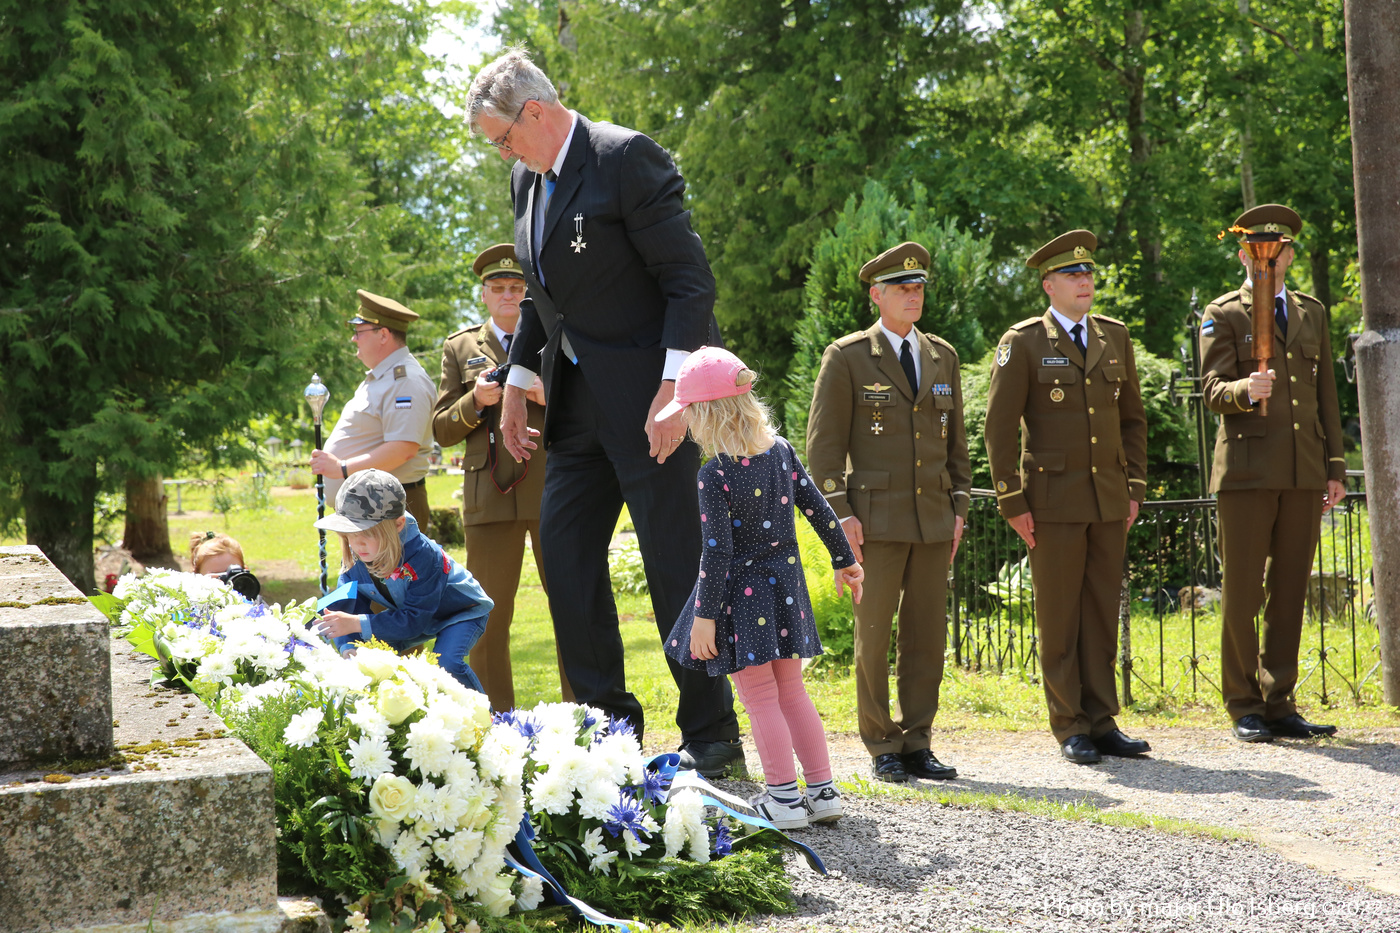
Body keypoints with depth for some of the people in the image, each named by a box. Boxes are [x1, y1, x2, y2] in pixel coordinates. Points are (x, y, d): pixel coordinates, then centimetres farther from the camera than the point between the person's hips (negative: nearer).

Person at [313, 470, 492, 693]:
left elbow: (414, 620, -38)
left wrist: (358, 624, -46)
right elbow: (350, 607, -16)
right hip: (409, 611, 7)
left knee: (447, 663, -32)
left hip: (461, 611, -6)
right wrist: (348, 648, -36)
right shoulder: (355, 556, -19)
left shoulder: (422, 554, -38)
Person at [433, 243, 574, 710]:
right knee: (488, 617, -1)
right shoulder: (461, 348, 15)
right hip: (491, 496, 1)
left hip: (555, 492, 0)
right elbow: (442, 431, 12)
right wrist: (475, 402, -7)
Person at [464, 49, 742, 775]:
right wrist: (517, 381, 16)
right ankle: (606, 722, 18)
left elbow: (690, 279, -18)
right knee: (564, 551, 8)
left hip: (647, 391, -9)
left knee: (674, 563, -6)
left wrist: (674, 387, -24)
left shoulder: (626, 158, -14)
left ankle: (711, 735, 3)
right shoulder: (527, 179, 12)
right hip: (577, 398, 9)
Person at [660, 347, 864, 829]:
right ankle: (823, 791, 17)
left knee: (760, 698, 3)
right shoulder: (781, 450, 0)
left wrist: (705, 616, -13)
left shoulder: (715, 474, -19)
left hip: (741, 593, -6)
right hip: (784, 581, 6)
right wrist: (845, 561, 18)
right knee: (791, 690, 15)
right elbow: (818, 508, 6)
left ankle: (784, 798, 7)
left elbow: (716, 551, -19)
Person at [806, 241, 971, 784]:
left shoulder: (943, 358, 14)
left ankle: (917, 744, 12)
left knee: (928, 635, 5)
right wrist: (841, 513, -10)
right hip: (877, 518, -4)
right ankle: (882, 749, 6)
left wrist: (959, 507, 10)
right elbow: (824, 443, -3)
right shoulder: (846, 357, -1)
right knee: (874, 636, -2)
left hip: (933, 521, 4)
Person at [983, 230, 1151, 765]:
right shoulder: (1023, 343, -4)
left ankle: (1102, 721, 13)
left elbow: (1133, 418, 16)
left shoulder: (1114, 337, 11)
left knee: (1103, 611, 7)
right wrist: (1013, 502, -9)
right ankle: (1070, 728, 7)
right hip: (1054, 501, -4)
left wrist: (1134, 488, 9)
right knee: (1059, 615, 0)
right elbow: (999, 429, -5)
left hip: (1109, 500, 4)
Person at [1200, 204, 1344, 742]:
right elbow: (1213, 390, -6)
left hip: (1303, 474, 4)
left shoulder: (1312, 314, 18)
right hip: (1248, 470, -4)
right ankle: (1244, 708, 4)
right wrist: (1244, 389, -29)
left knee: (1290, 591, 5)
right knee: (1242, 591, -3)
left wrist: (1334, 467, 12)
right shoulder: (1221, 315, 4)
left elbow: (1326, 395, 17)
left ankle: (1279, 704, 11)